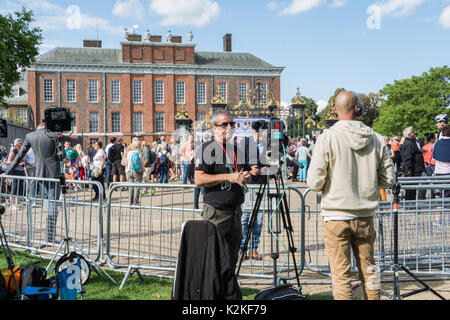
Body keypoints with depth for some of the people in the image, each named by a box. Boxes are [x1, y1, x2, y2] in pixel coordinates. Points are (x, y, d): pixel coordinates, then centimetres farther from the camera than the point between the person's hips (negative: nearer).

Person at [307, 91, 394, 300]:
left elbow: (314, 183, -11)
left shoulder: (327, 138, -10)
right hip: (366, 216, 4)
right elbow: (388, 180, 6)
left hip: (336, 215, -3)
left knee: (341, 275, 2)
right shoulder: (376, 139, 0)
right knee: (369, 272, 15)